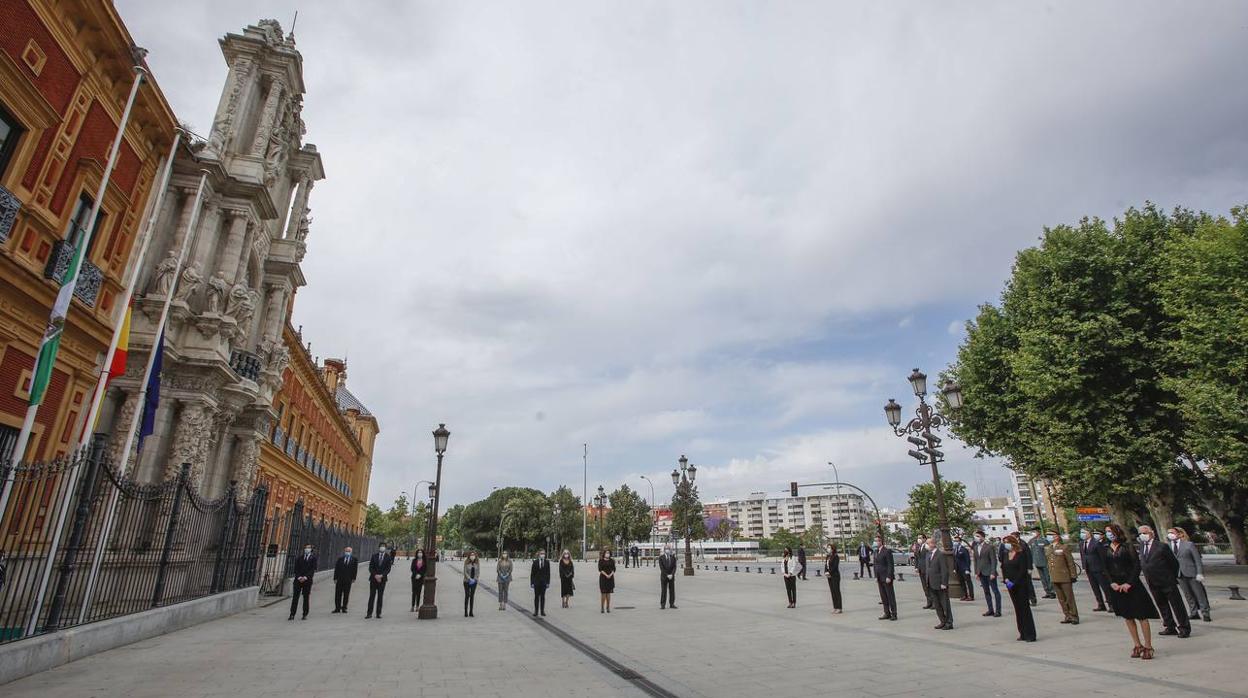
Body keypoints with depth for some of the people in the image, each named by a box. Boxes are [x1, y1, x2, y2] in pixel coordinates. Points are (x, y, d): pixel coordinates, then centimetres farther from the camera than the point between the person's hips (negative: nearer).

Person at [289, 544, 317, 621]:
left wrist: (305, 577, -13)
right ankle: (292, 615, 2)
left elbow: (313, 569, -4)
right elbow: (296, 569, 6)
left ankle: (305, 615, 6)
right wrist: (299, 577, -9)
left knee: (306, 598, 1)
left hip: (307, 580, -2)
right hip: (298, 580, 2)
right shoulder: (299, 558, 12)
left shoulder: (313, 558, 4)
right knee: (295, 597, 0)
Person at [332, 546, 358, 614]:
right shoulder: (340, 559, 8)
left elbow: (355, 569, 2)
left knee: (346, 595, 2)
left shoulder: (354, 559, 5)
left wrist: (353, 578, -4)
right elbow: (336, 569, 4)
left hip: (348, 580, -1)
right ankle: (337, 608, 10)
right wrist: (335, 578, -4)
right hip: (339, 579, 1)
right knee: (338, 594, 3)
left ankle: (344, 608, 8)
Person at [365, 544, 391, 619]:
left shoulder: (388, 557, 2)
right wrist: (375, 575, -12)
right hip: (373, 578, 1)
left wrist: (381, 576, -15)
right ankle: (369, 613, 3)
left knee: (380, 597, 2)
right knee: (371, 596, 0)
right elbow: (370, 567, 1)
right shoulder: (374, 556, 6)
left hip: (382, 579, -1)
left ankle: (378, 614, 6)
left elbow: (388, 569, -3)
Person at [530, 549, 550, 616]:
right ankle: (536, 611, 10)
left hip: (544, 582, 1)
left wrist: (548, 582, -2)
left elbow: (548, 573, 3)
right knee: (536, 596, 4)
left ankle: (542, 611, 10)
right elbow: (532, 573, 0)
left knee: (543, 596, 4)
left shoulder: (547, 563, 2)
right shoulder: (535, 562, -1)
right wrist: (532, 582, -5)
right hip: (536, 582, -1)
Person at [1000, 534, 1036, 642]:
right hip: (1011, 585, 6)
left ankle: (1030, 634, 1)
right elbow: (1003, 568, 10)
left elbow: (1023, 570, -14)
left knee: (1025, 608, -4)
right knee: (1017, 609, 9)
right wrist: (1006, 580, -5)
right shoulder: (1005, 555, 8)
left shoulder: (1021, 554, -10)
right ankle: (1023, 633, 15)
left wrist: (1014, 583, -15)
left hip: (1021, 584, -6)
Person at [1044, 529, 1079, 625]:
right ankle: (1067, 616, 20)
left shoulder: (1064, 547, -7)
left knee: (1069, 598, 2)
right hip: (1054, 578, 5)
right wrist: (1049, 575, 15)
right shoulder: (1047, 549, 9)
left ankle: (1074, 617, 12)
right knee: (1061, 599, 11)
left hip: (1065, 577, -5)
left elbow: (1071, 563, -5)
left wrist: (1073, 576, -7)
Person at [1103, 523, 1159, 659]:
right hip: (1116, 586, 4)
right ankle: (1138, 645, 20)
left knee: (1141, 616, -1)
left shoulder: (1127, 546, -6)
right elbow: (1105, 568, 6)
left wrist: (1129, 583, -15)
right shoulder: (1105, 549, 6)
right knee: (1127, 617, 11)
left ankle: (1148, 647, 8)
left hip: (1131, 585, -4)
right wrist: (1112, 583, -7)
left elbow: (1137, 565, -10)